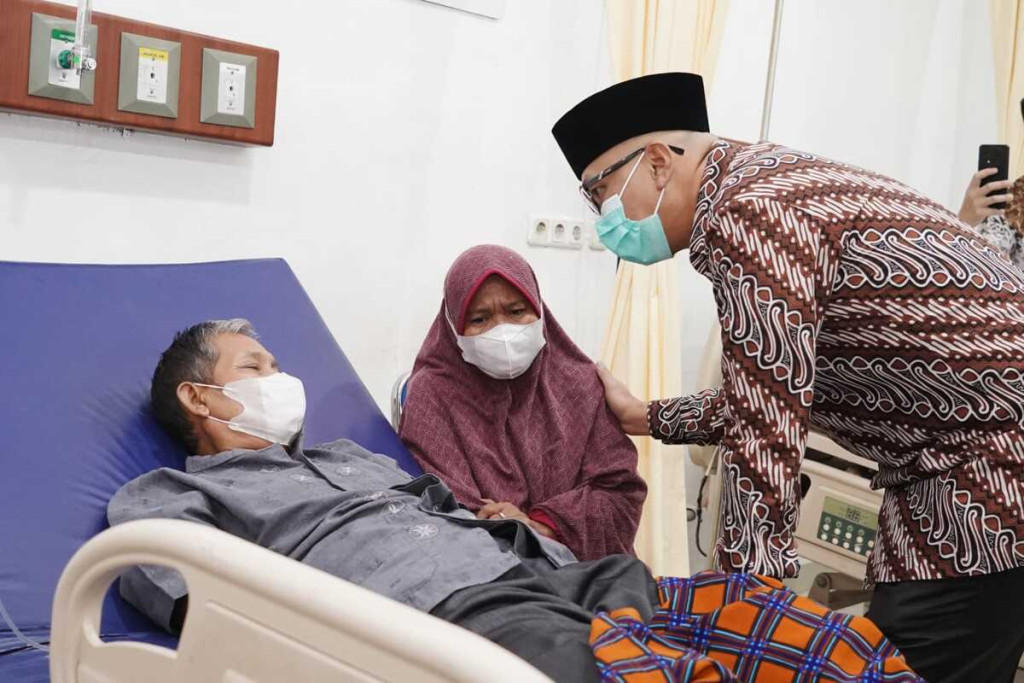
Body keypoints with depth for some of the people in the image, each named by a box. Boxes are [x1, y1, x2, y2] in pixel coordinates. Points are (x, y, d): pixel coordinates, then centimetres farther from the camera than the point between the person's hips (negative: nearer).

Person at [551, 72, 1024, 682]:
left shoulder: (748, 212, -19)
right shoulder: (767, 181, 13)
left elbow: (763, 443, -23)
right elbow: (774, 397, 21)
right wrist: (646, 417, 27)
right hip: (968, 469, 10)